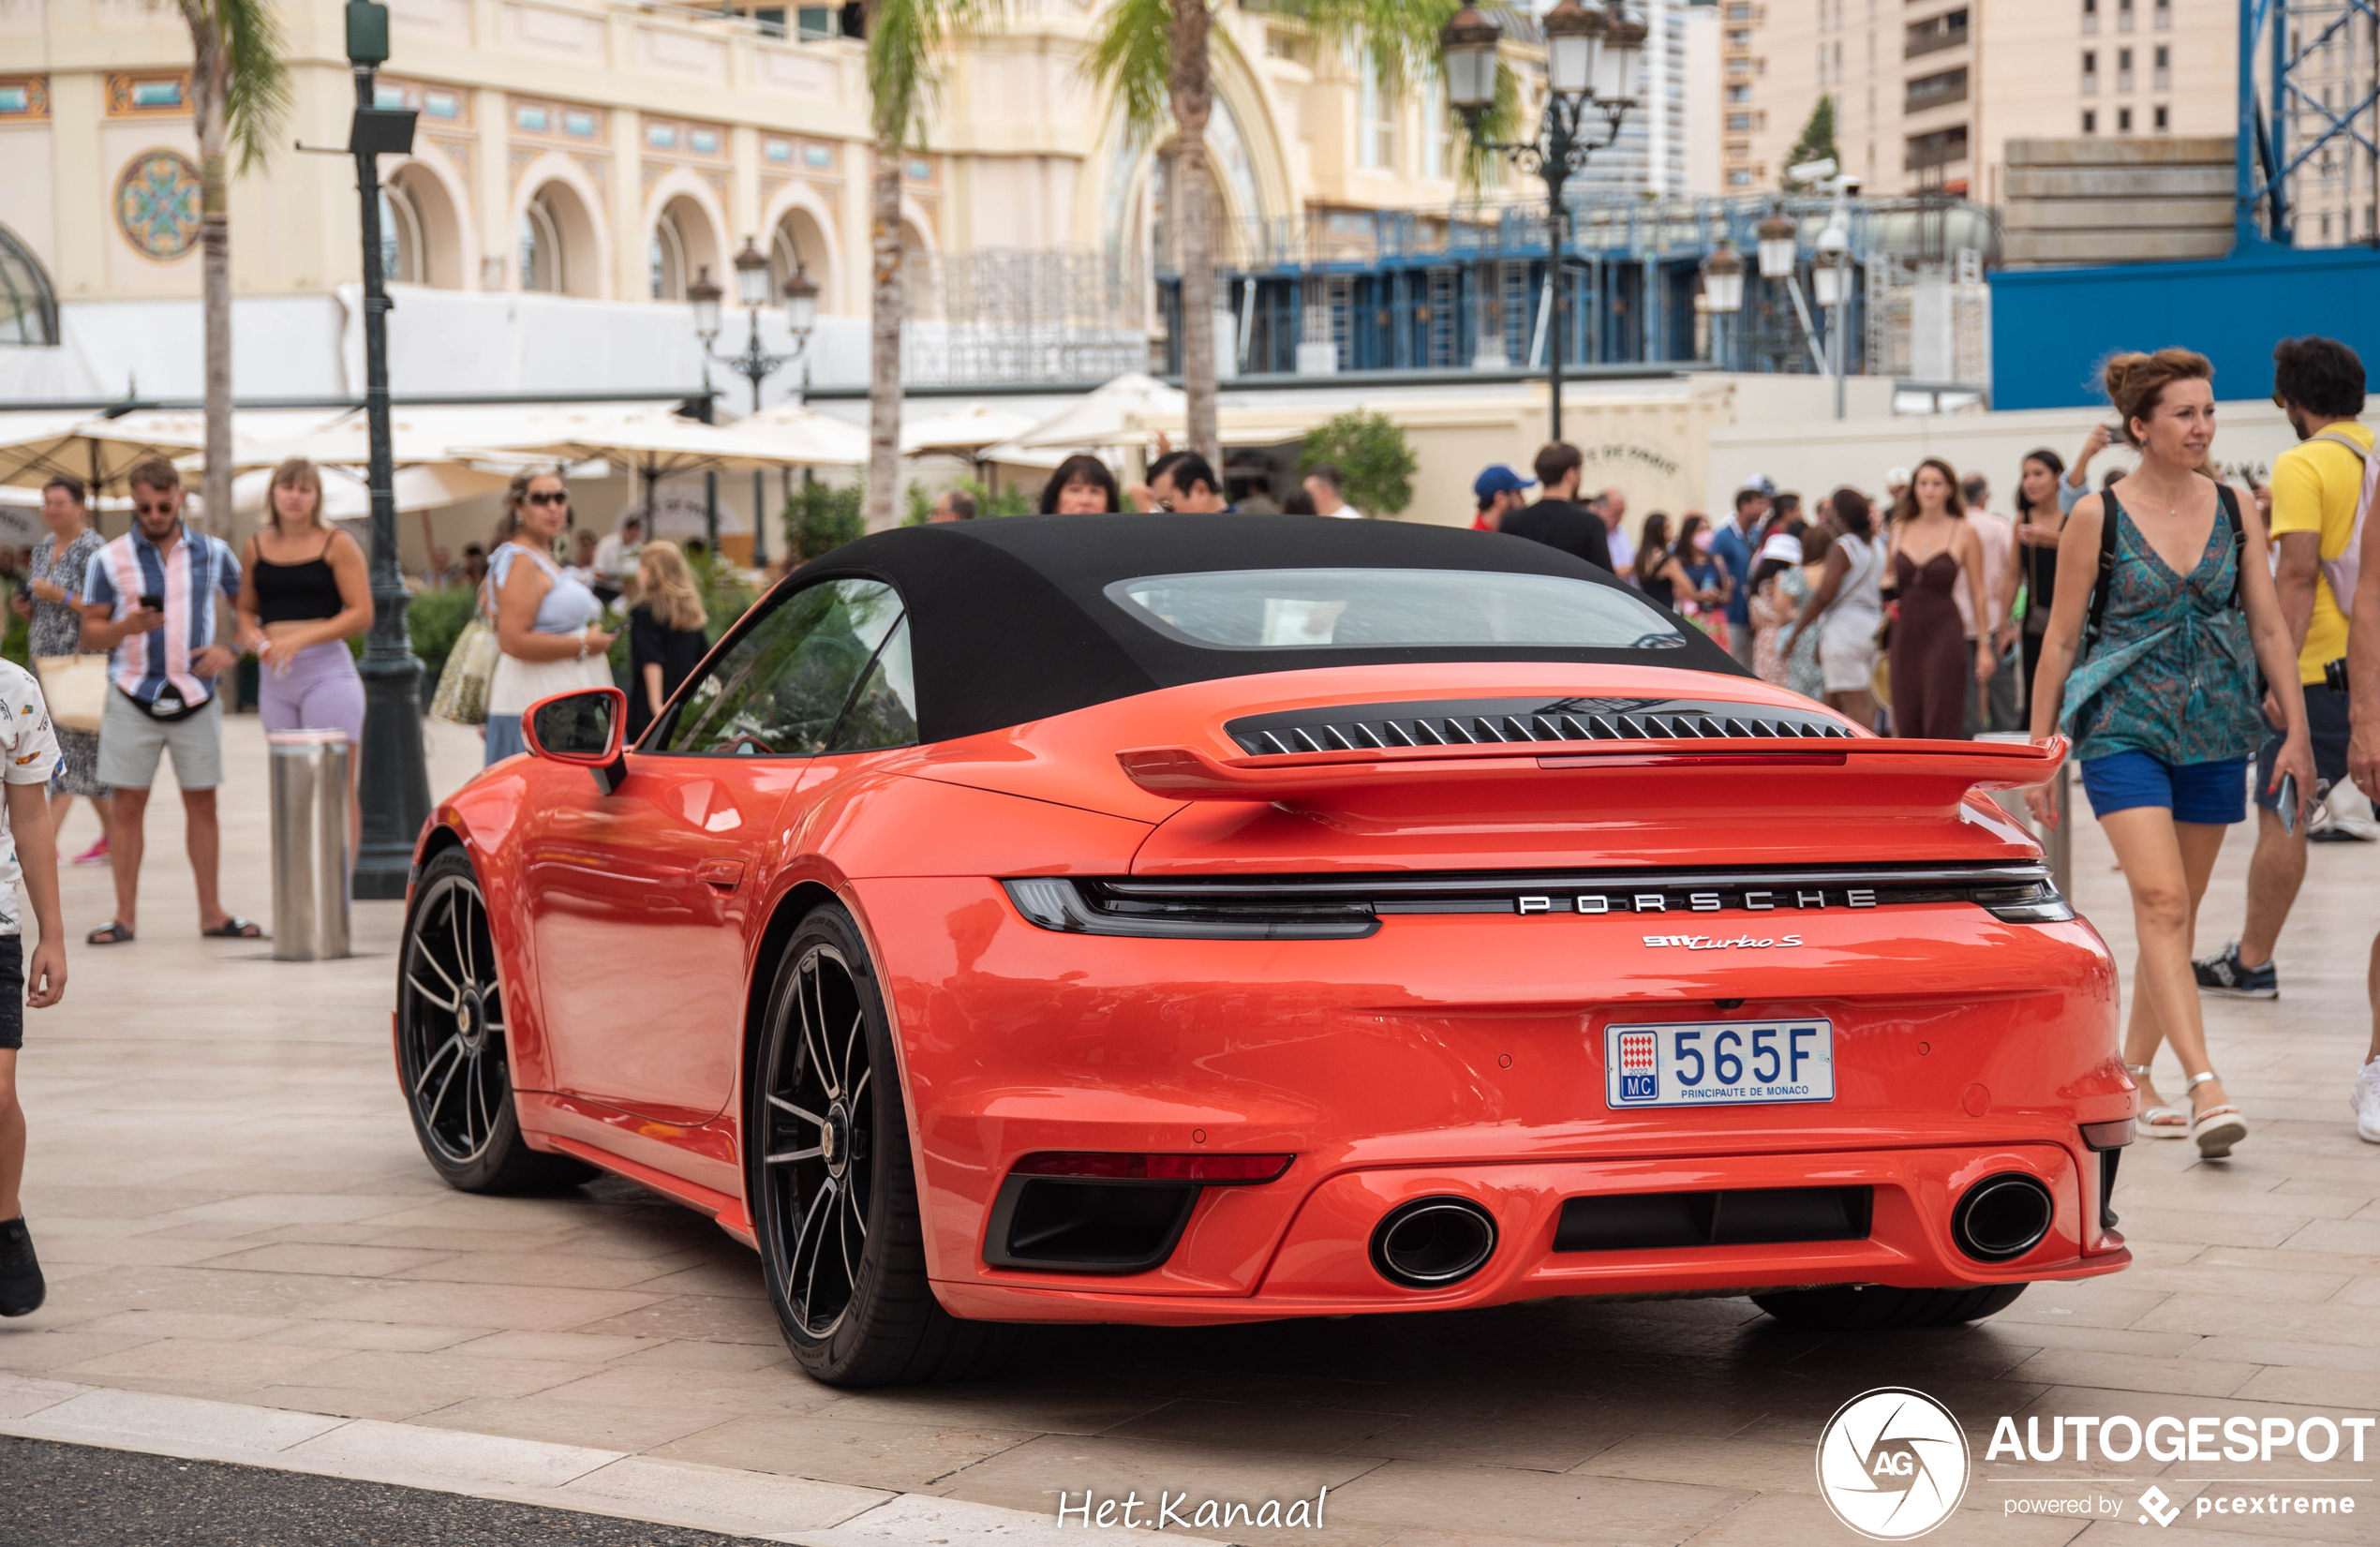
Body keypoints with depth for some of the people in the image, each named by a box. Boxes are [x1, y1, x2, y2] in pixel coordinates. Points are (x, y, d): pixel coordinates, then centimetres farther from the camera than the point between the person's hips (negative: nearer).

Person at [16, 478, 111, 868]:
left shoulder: (92, 549, -11)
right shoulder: (43, 548, 14)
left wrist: (59, 595, -21)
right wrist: (22, 604, 3)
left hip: (81, 657, -8)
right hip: (45, 657, 8)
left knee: (70, 746, -9)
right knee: (88, 752, 12)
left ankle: (46, 843, -11)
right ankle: (113, 835, 20)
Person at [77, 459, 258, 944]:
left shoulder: (212, 554, 5)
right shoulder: (110, 559, 1)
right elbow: (90, 634, 2)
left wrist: (231, 649, -5)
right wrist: (127, 626, -18)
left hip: (196, 698, 1)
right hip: (134, 698, -1)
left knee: (202, 803, 5)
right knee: (128, 804, -2)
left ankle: (211, 912, 11)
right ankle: (125, 916, 3)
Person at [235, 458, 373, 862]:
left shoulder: (336, 545, -2)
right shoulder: (257, 548, 12)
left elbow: (361, 614, -7)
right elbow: (246, 608, 21)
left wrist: (302, 638, -16)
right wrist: (251, 634, -2)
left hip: (326, 672, -5)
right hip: (274, 677, 5)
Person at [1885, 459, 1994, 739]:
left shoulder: (1963, 532, 0)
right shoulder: (1900, 529, 10)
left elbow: (1979, 592, 1)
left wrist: (1984, 645, -3)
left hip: (1945, 633, -4)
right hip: (1905, 632, 4)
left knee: (1941, 726, -7)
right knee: (1907, 724, 3)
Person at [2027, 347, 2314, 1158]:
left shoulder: (2236, 511, 5)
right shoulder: (2097, 517, -4)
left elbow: (2270, 627, 8)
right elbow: (2061, 640, 0)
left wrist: (2296, 732, 2)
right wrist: (2039, 751, -1)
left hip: (2214, 734, 4)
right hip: (2125, 729, -4)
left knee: (2178, 914, 9)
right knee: (2160, 900, -17)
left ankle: (2133, 1073, 22)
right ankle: (2204, 1087, -27)